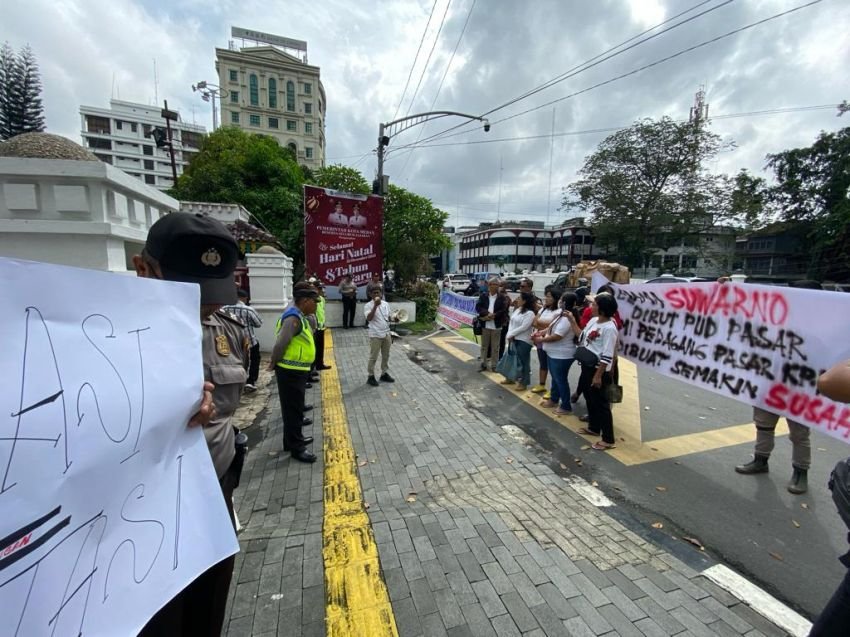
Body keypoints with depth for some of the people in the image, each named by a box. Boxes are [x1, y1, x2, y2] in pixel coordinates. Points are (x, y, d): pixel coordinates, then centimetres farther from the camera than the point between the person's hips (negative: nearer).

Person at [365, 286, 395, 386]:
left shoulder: (386, 304, 6)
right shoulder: (368, 305, -11)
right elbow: (369, 318, -26)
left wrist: (390, 333, 14)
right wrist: (375, 306, -31)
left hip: (386, 334, 6)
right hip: (375, 335, -6)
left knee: (386, 356, 15)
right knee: (373, 357, 3)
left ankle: (384, 374, 29)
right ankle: (371, 376, 15)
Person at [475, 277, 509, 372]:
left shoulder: (502, 298, -2)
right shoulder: (483, 296, 3)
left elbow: (503, 311, -9)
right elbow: (478, 307, -6)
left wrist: (492, 316, -16)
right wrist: (487, 313, -19)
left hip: (496, 326, -2)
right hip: (485, 325, 2)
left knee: (495, 347, 6)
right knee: (484, 346, 12)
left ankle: (494, 365, 17)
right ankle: (483, 364, 22)